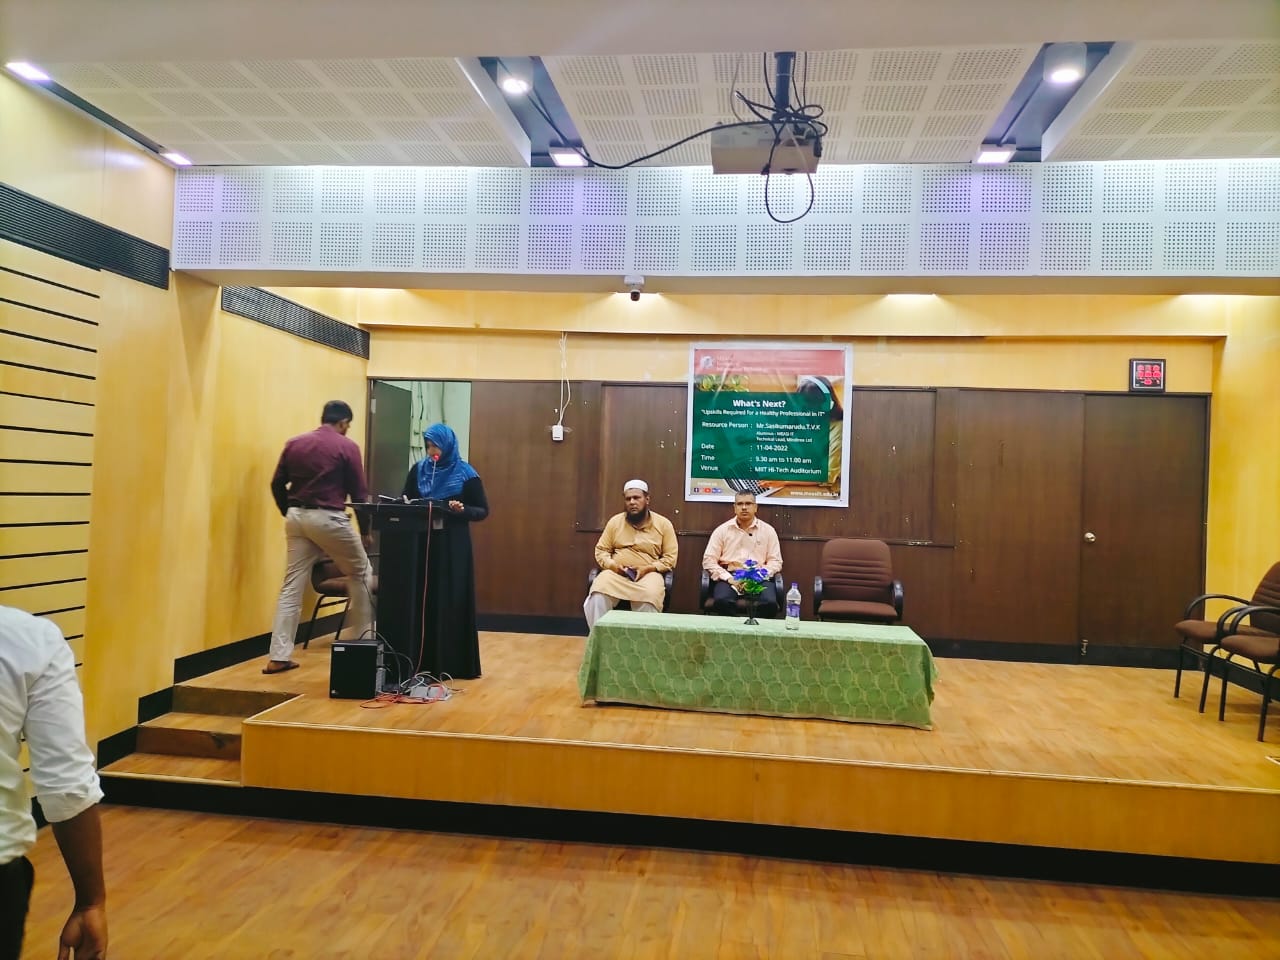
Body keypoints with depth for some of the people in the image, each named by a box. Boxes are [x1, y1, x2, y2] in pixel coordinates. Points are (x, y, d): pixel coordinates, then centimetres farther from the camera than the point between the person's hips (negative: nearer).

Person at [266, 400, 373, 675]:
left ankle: (278, 657, 5)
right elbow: (359, 492, -4)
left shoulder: (294, 443, 9)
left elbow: (277, 485, 10)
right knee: (361, 575, 14)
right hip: (328, 518, -5)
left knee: (292, 586, 7)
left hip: (297, 517, 5)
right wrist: (366, 530, 5)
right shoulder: (347, 446, -5)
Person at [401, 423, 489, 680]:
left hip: (453, 546, -3)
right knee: (422, 601, 3)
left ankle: (454, 664, 7)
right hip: (422, 542, 3)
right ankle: (423, 662, 12)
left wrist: (462, 510, -21)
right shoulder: (418, 470, 8)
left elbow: (483, 511, -1)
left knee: (452, 603, -1)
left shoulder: (465, 473, -2)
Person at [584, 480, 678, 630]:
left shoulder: (663, 524, 5)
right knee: (598, 594, -30)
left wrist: (648, 568, -13)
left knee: (649, 599, -36)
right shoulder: (615, 521, 11)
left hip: (648, 574, -2)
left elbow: (670, 558, 3)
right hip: (615, 573, 2)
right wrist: (612, 565, -8)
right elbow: (601, 550, 13)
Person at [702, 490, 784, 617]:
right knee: (722, 601, -35)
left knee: (770, 603, -31)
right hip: (729, 576, -1)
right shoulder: (722, 530, 7)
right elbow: (709, 560, 3)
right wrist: (729, 578, -11)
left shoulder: (768, 530, 10)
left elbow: (775, 561, 8)